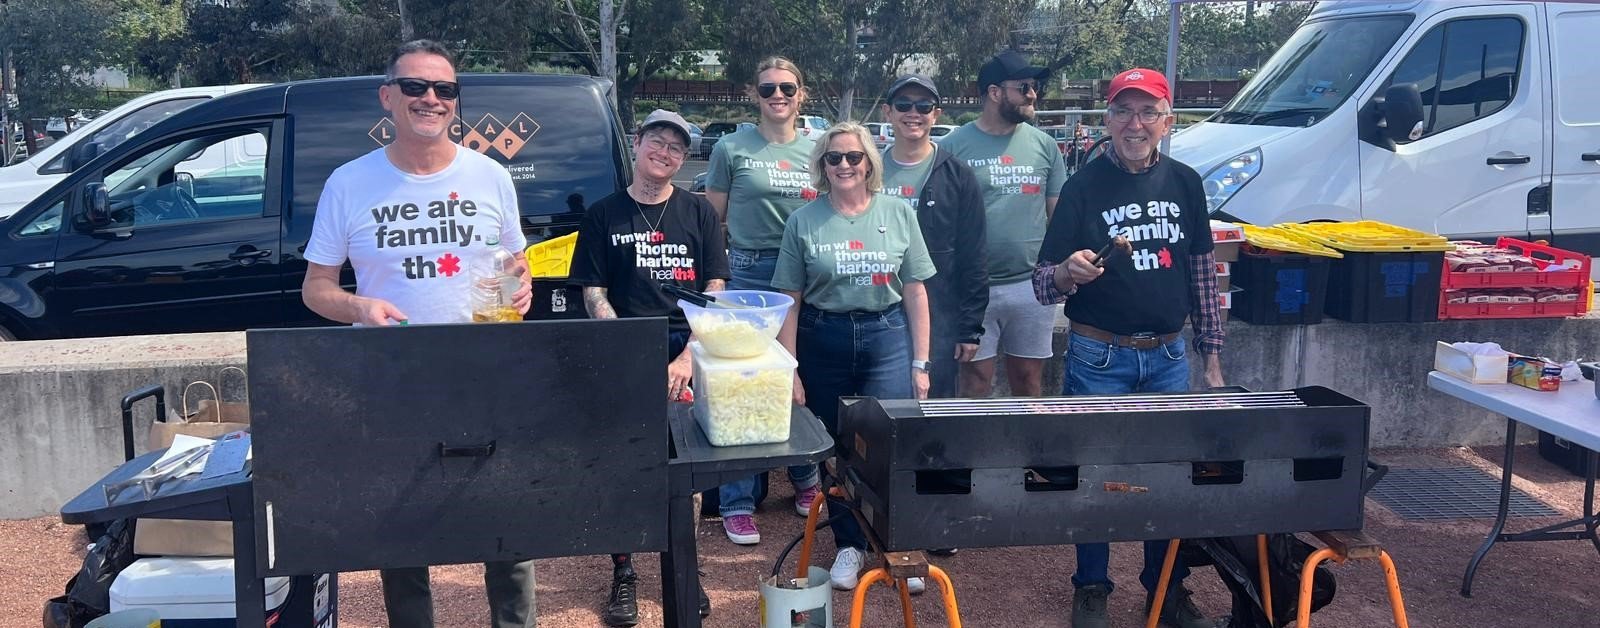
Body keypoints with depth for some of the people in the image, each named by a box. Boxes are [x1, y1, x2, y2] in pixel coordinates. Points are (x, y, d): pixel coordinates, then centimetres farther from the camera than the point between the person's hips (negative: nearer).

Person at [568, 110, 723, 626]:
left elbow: (714, 291, 5)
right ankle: (623, 573, 13)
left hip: (688, 351, 1)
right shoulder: (604, 215, 7)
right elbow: (594, 294, 3)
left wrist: (689, 356, -8)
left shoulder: (698, 212, 10)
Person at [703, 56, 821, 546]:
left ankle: (805, 479, 30)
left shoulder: (816, 150, 10)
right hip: (748, 274, -3)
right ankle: (737, 503, 6)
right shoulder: (733, 148, 2)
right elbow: (712, 219, 4)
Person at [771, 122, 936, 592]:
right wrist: (789, 371, -2)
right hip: (823, 341, 1)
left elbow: (915, 292, 3)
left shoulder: (898, 213, 2)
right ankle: (849, 545, 28)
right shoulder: (804, 222, 0)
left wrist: (919, 363, 1)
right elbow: (790, 301, 1)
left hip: (887, 337, 0)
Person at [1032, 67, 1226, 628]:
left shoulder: (1185, 183, 4)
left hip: (1168, 356, 4)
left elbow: (1203, 275, 12)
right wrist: (1067, 272, -31)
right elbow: (1043, 287, -9)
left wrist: (1211, 355, 10)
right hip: (1099, 357, -3)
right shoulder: (1084, 186, -8)